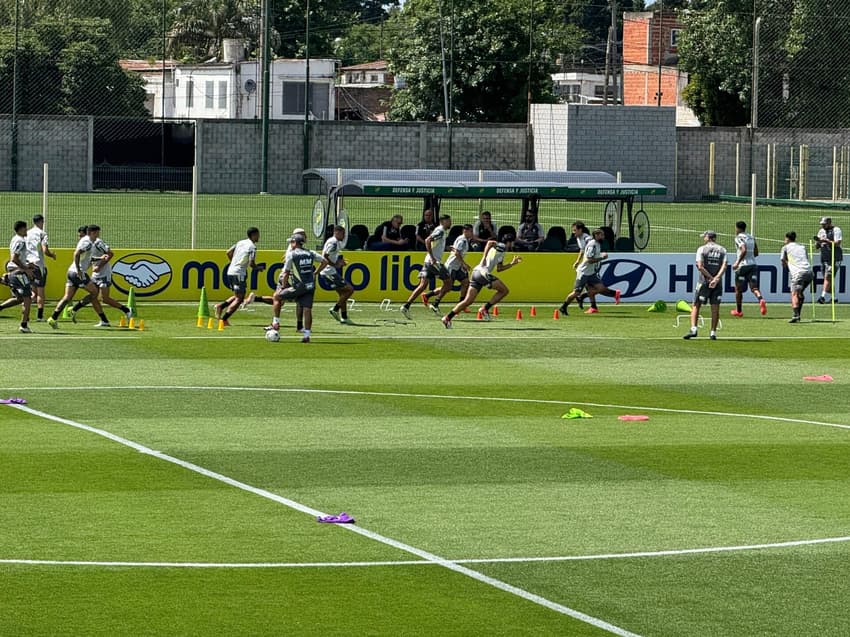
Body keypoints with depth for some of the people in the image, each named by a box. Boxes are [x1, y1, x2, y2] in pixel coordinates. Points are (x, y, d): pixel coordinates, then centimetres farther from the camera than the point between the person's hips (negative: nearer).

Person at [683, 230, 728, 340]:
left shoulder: (702, 249, -2)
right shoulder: (722, 250, 7)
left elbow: (700, 267, -12)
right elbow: (724, 266, -7)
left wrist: (711, 278, -11)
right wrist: (716, 278, -17)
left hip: (704, 282, -3)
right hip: (718, 284, 3)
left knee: (696, 305, 4)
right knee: (715, 308, 8)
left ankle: (693, 329, -11)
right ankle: (713, 332, 6)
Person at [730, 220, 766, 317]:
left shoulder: (739, 237, -8)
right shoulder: (751, 237, 14)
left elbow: (744, 250, -24)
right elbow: (756, 253, 18)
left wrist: (737, 262, -20)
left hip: (743, 265, -6)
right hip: (753, 264, 6)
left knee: (738, 289, 10)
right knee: (754, 287, -3)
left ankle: (738, 310, 20)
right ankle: (761, 300, -33)